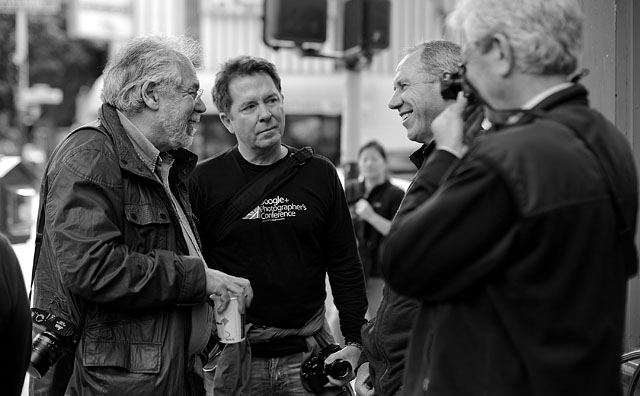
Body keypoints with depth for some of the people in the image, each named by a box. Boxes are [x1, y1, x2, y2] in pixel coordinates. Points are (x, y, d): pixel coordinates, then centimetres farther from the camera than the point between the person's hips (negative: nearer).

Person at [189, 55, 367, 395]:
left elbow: (345, 266, 7)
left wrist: (355, 342, 0)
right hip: (233, 359, -1)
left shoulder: (320, 175, 5)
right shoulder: (204, 181, -2)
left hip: (309, 354, 2)